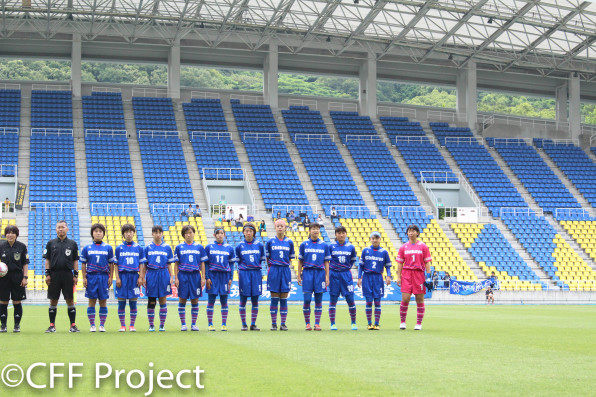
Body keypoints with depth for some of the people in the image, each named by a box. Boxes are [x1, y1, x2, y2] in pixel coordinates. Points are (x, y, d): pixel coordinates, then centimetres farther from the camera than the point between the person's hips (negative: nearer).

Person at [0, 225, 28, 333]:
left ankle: (17, 325, 11)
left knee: (17, 302, 2)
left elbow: (25, 263, 3)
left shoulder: (22, 246, 1)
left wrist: (25, 277, -3)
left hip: (17, 276, -1)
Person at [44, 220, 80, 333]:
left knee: (70, 300, -2)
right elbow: (47, 260, 8)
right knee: (53, 300, 2)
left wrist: (76, 275, 1)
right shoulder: (51, 243, 9)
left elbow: (75, 260, 8)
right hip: (54, 274, 1)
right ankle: (52, 325, 9)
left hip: (68, 275, 0)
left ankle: (73, 325, 3)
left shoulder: (72, 243, 8)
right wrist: (47, 274, 0)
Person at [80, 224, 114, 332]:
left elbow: (111, 264, 8)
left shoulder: (108, 248, 6)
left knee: (103, 301, 1)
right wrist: (84, 278, -1)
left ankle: (102, 325, 7)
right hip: (91, 276, 0)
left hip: (104, 276, 0)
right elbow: (83, 264, 7)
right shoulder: (87, 248, 6)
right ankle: (92, 325, 7)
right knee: (92, 301, 2)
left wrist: (110, 277, 1)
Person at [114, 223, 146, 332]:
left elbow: (141, 264, 8)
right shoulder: (119, 248, 5)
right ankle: (122, 325, 8)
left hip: (134, 276, 0)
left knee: (133, 303, 2)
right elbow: (116, 264, 5)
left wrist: (140, 277, -1)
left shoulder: (139, 248, 7)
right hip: (122, 276, 0)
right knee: (121, 302, 0)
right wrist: (117, 278, -4)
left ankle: (132, 325, 9)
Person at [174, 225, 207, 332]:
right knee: (182, 300, 1)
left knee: (195, 300, 3)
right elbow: (176, 264, 5)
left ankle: (194, 324, 10)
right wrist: (176, 278, -2)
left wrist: (203, 278, 1)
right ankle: (183, 324, 8)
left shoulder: (199, 247, 7)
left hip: (195, 275, 1)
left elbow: (202, 264, 8)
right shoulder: (179, 247, 5)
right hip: (183, 275, -1)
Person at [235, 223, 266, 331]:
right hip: (244, 274, -1)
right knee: (243, 300, 1)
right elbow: (237, 261, 11)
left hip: (256, 274, 1)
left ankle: (253, 324, 10)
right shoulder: (239, 246, 4)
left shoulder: (259, 245, 6)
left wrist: (261, 272, 4)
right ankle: (244, 324, 9)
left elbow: (262, 260, 11)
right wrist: (239, 273, 2)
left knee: (255, 300, 3)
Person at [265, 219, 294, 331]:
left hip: (285, 271, 1)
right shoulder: (270, 242, 3)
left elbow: (290, 258, 13)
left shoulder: (289, 242, 7)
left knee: (284, 299, 2)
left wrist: (284, 265, 5)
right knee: (274, 299, 0)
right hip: (274, 271, -1)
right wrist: (272, 266, 5)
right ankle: (273, 323, 6)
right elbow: (267, 258, 9)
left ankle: (283, 324, 6)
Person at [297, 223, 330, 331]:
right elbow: (300, 261, 8)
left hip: (320, 273, 1)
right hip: (307, 273, -1)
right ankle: (307, 323, 5)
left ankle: (317, 324, 5)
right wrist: (299, 275, 4)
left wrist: (327, 276, 2)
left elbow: (326, 262, 9)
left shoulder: (324, 245, 7)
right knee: (307, 299, -4)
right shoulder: (304, 245, 6)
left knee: (318, 300, 1)